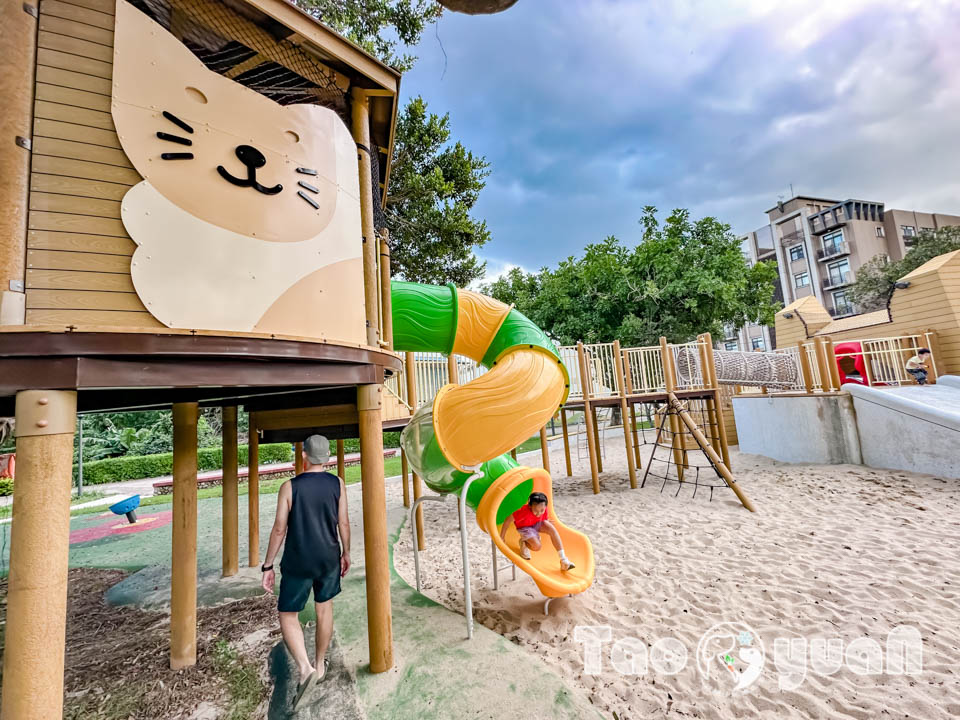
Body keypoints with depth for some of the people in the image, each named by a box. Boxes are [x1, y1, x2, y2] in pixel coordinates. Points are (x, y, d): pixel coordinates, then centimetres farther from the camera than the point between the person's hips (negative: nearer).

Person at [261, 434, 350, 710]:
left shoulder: (289, 487, -13)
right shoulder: (337, 484, -8)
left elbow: (279, 529, -11)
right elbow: (343, 523, -3)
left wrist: (267, 566, 1)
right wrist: (346, 553, 11)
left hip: (297, 563, -2)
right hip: (329, 559, 3)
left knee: (287, 616, 14)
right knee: (325, 609, 21)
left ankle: (305, 668, -3)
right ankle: (320, 665, 36)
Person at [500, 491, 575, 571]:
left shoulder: (543, 509, -23)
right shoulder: (525, 511, -38)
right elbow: (508, 520, -31)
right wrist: (502, 537, -24)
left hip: (537, 524, 5)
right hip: (524, 527, -5)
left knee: (552, 529, -23)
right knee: (537, 546, -27)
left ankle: (563, 560, -16)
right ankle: (523, 543, 8)